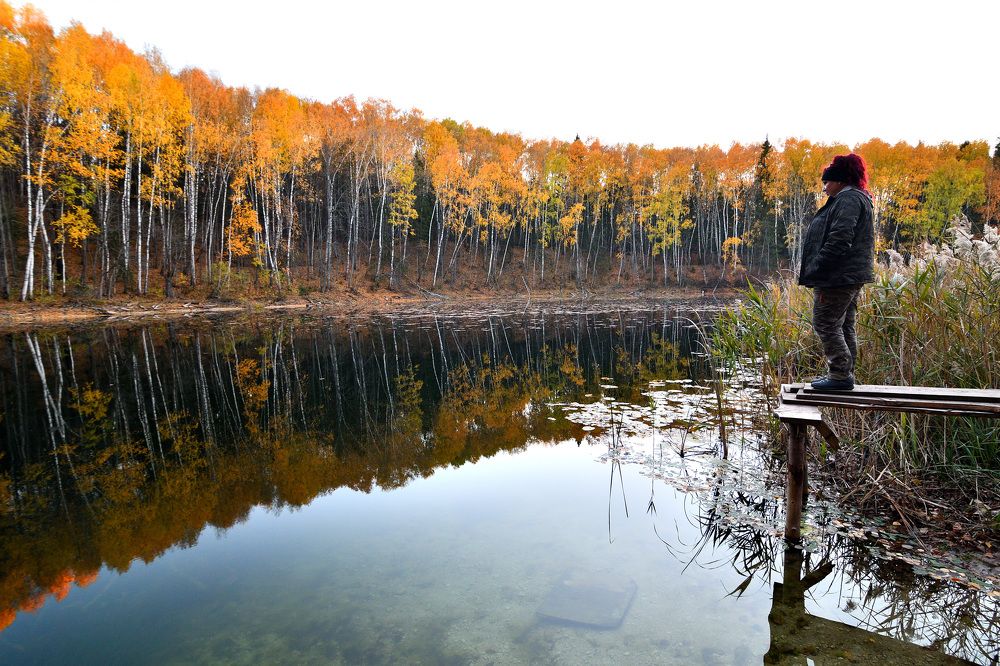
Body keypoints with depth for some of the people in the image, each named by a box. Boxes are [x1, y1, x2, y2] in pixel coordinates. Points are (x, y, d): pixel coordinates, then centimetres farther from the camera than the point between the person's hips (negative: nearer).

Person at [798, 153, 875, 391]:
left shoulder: (848, 200, -13)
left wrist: (818, 271, -21)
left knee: (825, 323, -7)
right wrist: (813, 269, 19)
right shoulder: (855, 199, 22)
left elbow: (839, 240, -23)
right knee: (844, 325, 14)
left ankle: (841, 375, -5)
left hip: (839, 275, -11)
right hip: (851, 275, 11)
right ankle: (845, 375, 20)